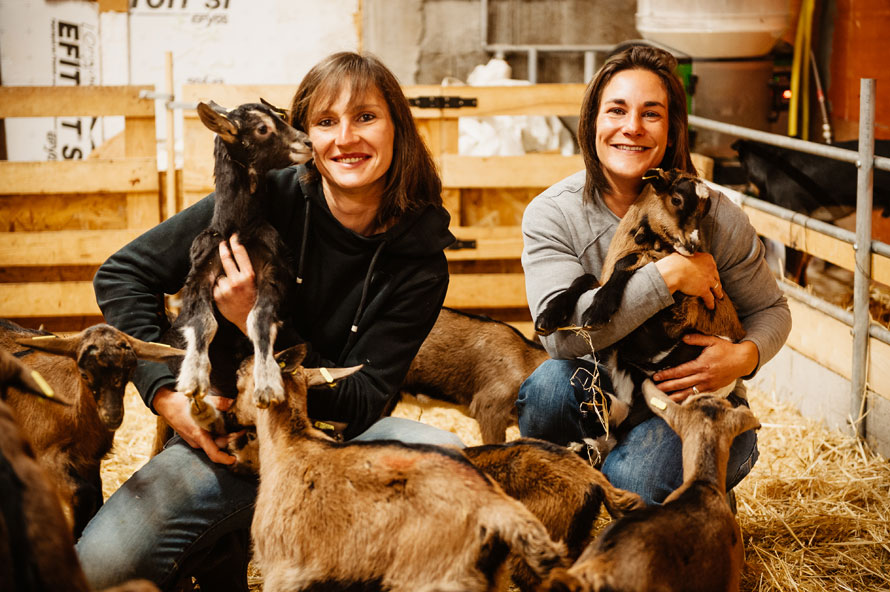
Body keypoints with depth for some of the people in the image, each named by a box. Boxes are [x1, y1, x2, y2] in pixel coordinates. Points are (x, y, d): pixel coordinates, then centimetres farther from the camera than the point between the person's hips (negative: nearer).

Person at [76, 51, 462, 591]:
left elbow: (361, 403, -13)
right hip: (226, 439, -1)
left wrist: (258, 323, -24)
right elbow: (123, 275, -4)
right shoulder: (266, 200, -12)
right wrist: (167, 393, -15)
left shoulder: (419, 261, -9)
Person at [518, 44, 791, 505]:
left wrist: (744, 356, -20)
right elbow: (559, 331, -26)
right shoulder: (551, 214, -12)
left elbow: (770, 311, 4)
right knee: (552, 383, -32)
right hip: (603, 393, 1)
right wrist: (669, 275, -29)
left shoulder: (714, 217, -11)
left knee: (633, 479, -30)